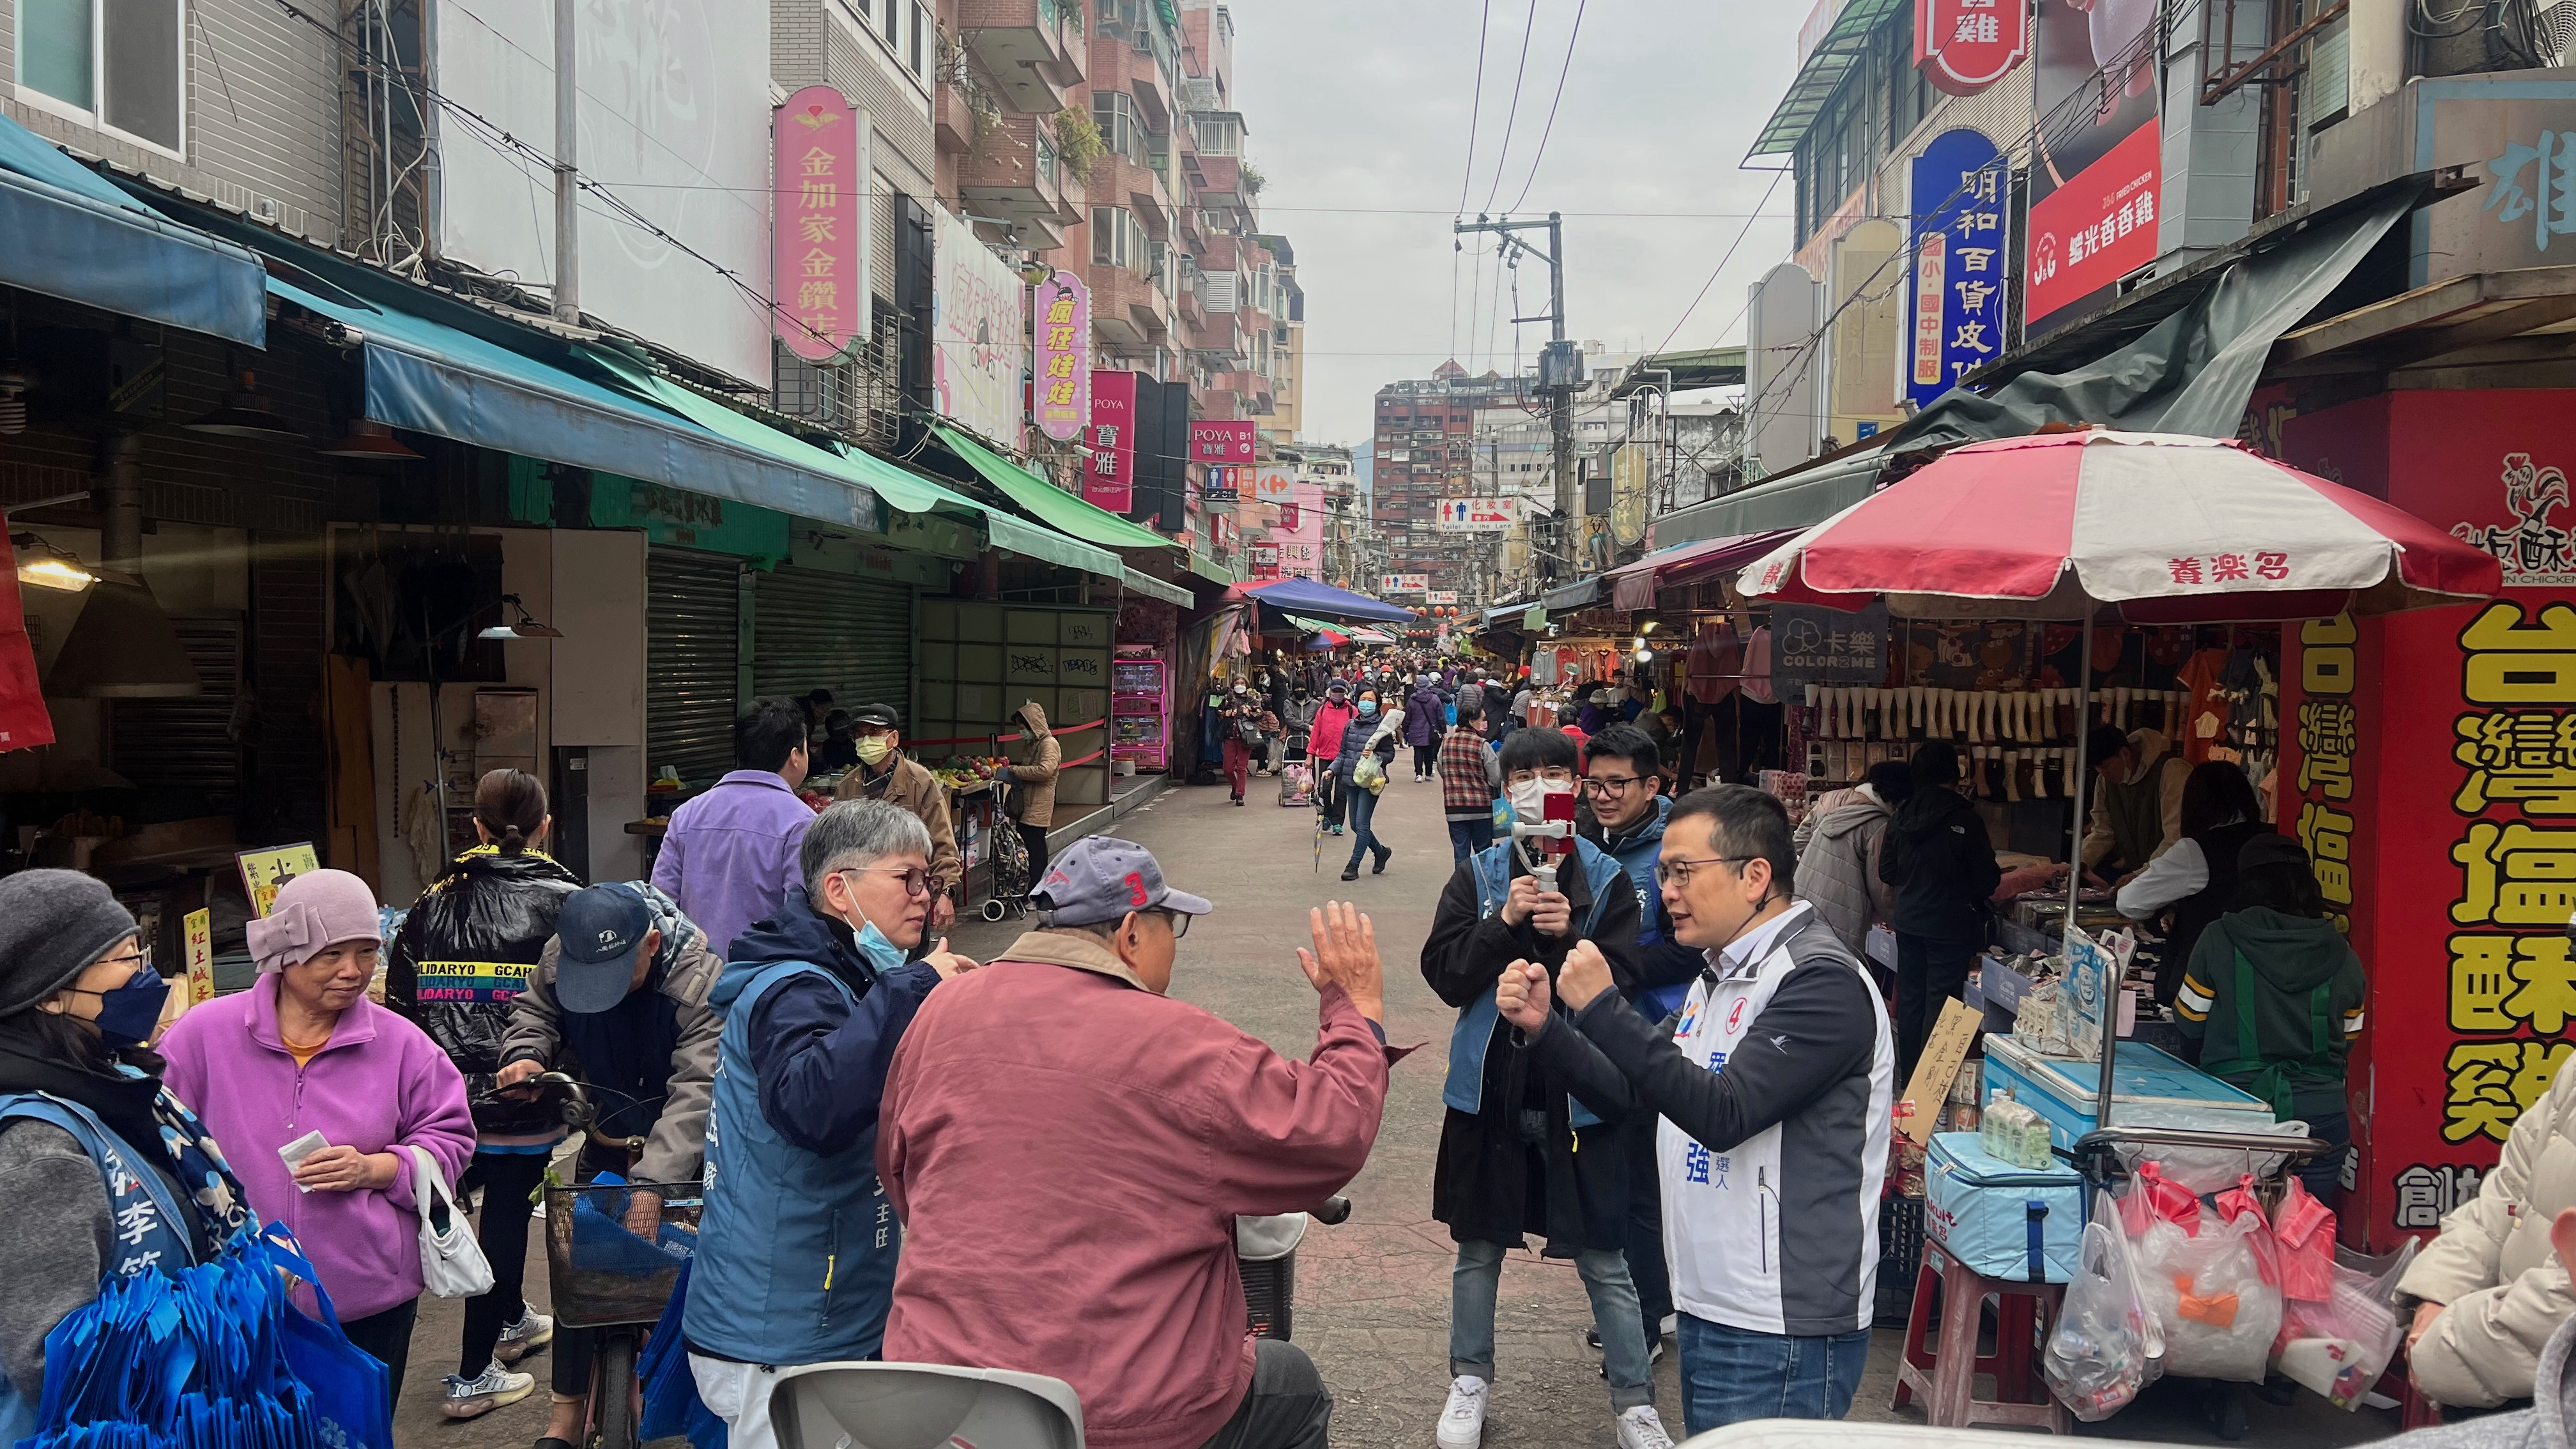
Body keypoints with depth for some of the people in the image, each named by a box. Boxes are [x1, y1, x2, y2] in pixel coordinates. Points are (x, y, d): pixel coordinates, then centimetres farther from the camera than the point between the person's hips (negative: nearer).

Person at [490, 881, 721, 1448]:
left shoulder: (699, 976, -31)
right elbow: (535, 1012, 7)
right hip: (607, 1140, 4)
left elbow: (697, 1088, -35)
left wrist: (653, 1181, -42)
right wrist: (527, 1055, -17)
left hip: (680, 1147, -4)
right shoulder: (557, 957, -16)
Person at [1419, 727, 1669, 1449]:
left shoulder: (1606, 879, -2)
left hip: (1576, 1092, -1)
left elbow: (1623, 983, -9)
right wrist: (1505, 921, -20)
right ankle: (1470, 1381, 34)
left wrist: (1568, 937, -24)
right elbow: (1445, 975, -8)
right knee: (1478, 1248, 16)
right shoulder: (1477, 876, 1)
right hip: (1491, 1087, 2)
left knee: (1604, 1260, 5)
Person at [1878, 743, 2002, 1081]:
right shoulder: (1966, 820, -16)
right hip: (1950, 927, -5)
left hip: (1908, 923, 5)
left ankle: (1908, 1077, 23)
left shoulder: (1901, 818, -1)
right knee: (1941, 1003, 0)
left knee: (1910, 1000, 14)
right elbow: (1988, 881, -11)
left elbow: (1887, 872, 8)